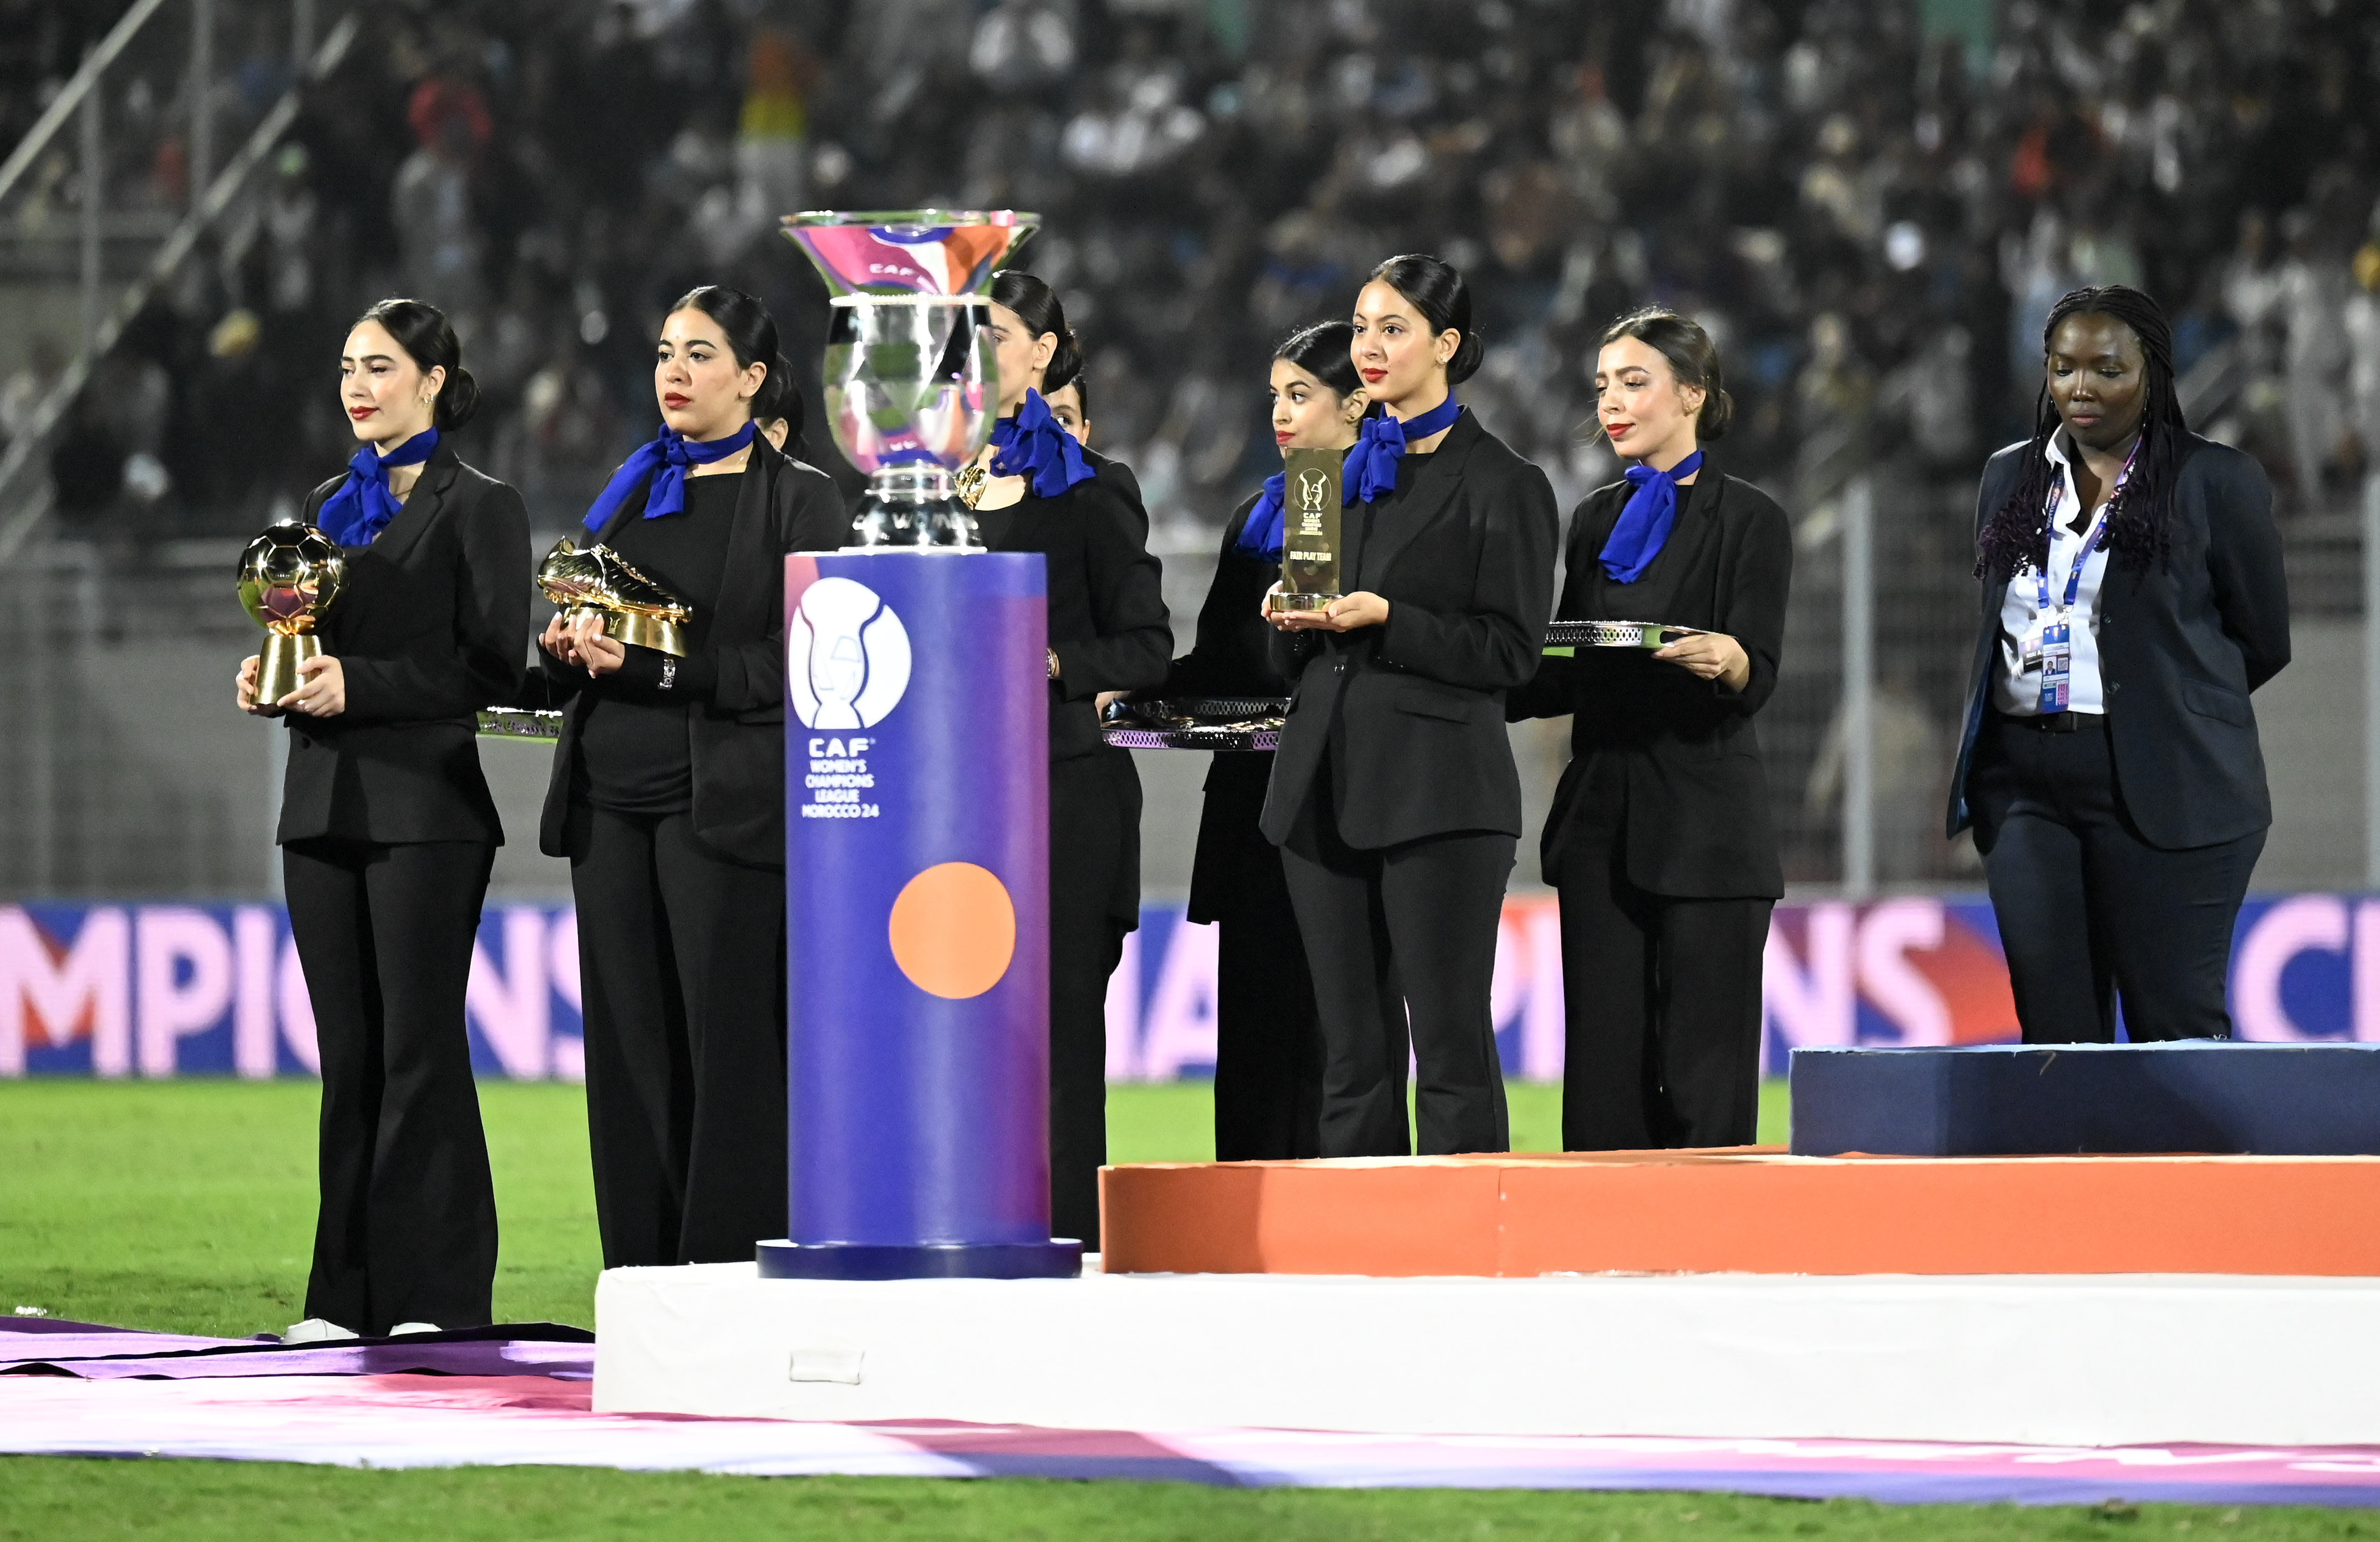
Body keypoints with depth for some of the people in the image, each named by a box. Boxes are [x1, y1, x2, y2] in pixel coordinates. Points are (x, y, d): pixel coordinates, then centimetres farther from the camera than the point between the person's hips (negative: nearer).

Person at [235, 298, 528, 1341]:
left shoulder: (478, 509, -3)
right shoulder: (329, 506, 18)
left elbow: (492, 670, -10)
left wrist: (358, 685, -17)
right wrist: (272, 681, 2)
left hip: (425, 811, -7)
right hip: (325, 806, 7)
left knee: (420, 1049, -6)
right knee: (347, 1056, 7)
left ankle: (436, 1294, -4)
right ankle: (350, 1294, 9)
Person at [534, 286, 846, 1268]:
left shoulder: (796, 501, 0)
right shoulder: (632, 490, 18)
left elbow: (790, 668, -10)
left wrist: (651, 666, -18)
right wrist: (567, 650, -2)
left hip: (723, 805, -6)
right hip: (612, 800, 6)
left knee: (730, 1052, -7)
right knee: (631, 1051, 5)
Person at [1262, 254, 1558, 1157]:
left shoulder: (1502, 486, -1)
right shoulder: (1341, 476, 18)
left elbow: (1510, 651, -7)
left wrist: (1386, 619, -16)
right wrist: (1295, 621, -1)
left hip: (1438, 790, -6)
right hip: (1325, 782, 6)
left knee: (1450, 1045, -8)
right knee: (1353, 1052, 6)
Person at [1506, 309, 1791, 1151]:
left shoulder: (1748, 519, -2)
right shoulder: (1597, 521, 16)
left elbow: (1756, 678, -11)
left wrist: (1724, 660, -33)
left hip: (1704, 821, -5)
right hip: (1601, 822, 6)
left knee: (1702, 1081, -7)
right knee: (1604, 1071, 2)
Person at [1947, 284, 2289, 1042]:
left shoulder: (2217, 482, 0)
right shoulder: (2010, 477, 16)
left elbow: (2261, 642, 5)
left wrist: (2169, 710, 10)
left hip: (2163, 787, -5)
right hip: (2025, 781, 5)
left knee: (2174, 1027, -6)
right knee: (2052, 1028, 1)